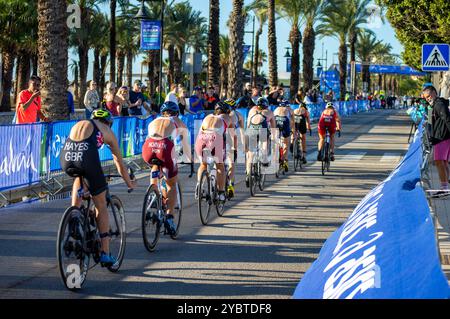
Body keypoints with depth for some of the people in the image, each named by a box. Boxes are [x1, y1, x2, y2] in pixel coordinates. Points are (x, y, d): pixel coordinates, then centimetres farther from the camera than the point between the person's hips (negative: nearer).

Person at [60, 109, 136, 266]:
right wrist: (129, 183, 46)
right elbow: (119, 162, 32)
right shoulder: (107, 131, 24)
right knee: (101, 206, 11)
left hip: (65, 160, 3)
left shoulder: (78, 125, 34)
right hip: (86, 161, -3)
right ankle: (105, 253, 10)